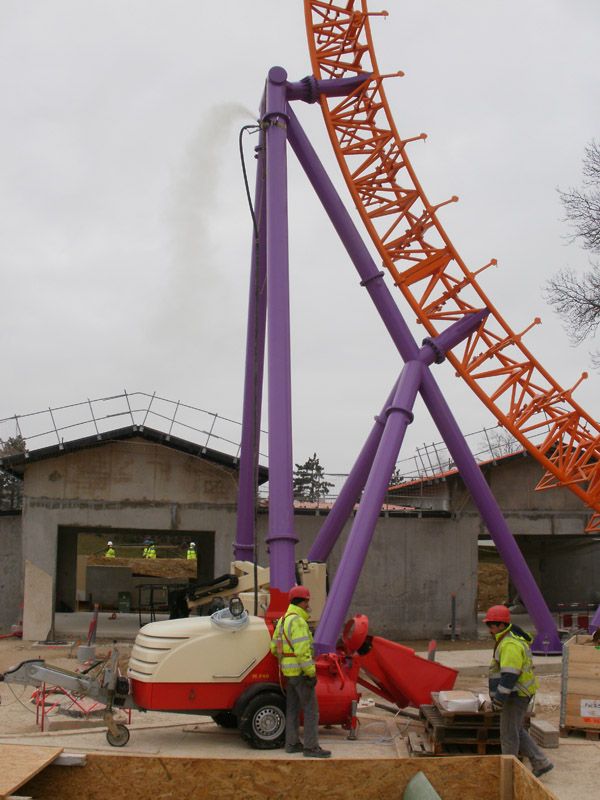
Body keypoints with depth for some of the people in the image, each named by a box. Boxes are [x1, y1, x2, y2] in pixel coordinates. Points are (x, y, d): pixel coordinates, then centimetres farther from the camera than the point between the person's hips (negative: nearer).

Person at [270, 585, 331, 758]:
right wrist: (311, 673, -21)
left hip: (288, 672, 10)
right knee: (311, 710, -5)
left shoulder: (283, 620, 12)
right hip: (300, 672, -10)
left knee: (292, 709, 14)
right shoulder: (298, 621, -18)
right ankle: (311, 747, -4)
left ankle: (292, 744, 20)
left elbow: (274, 647, 16)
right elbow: (302, 650, -24)